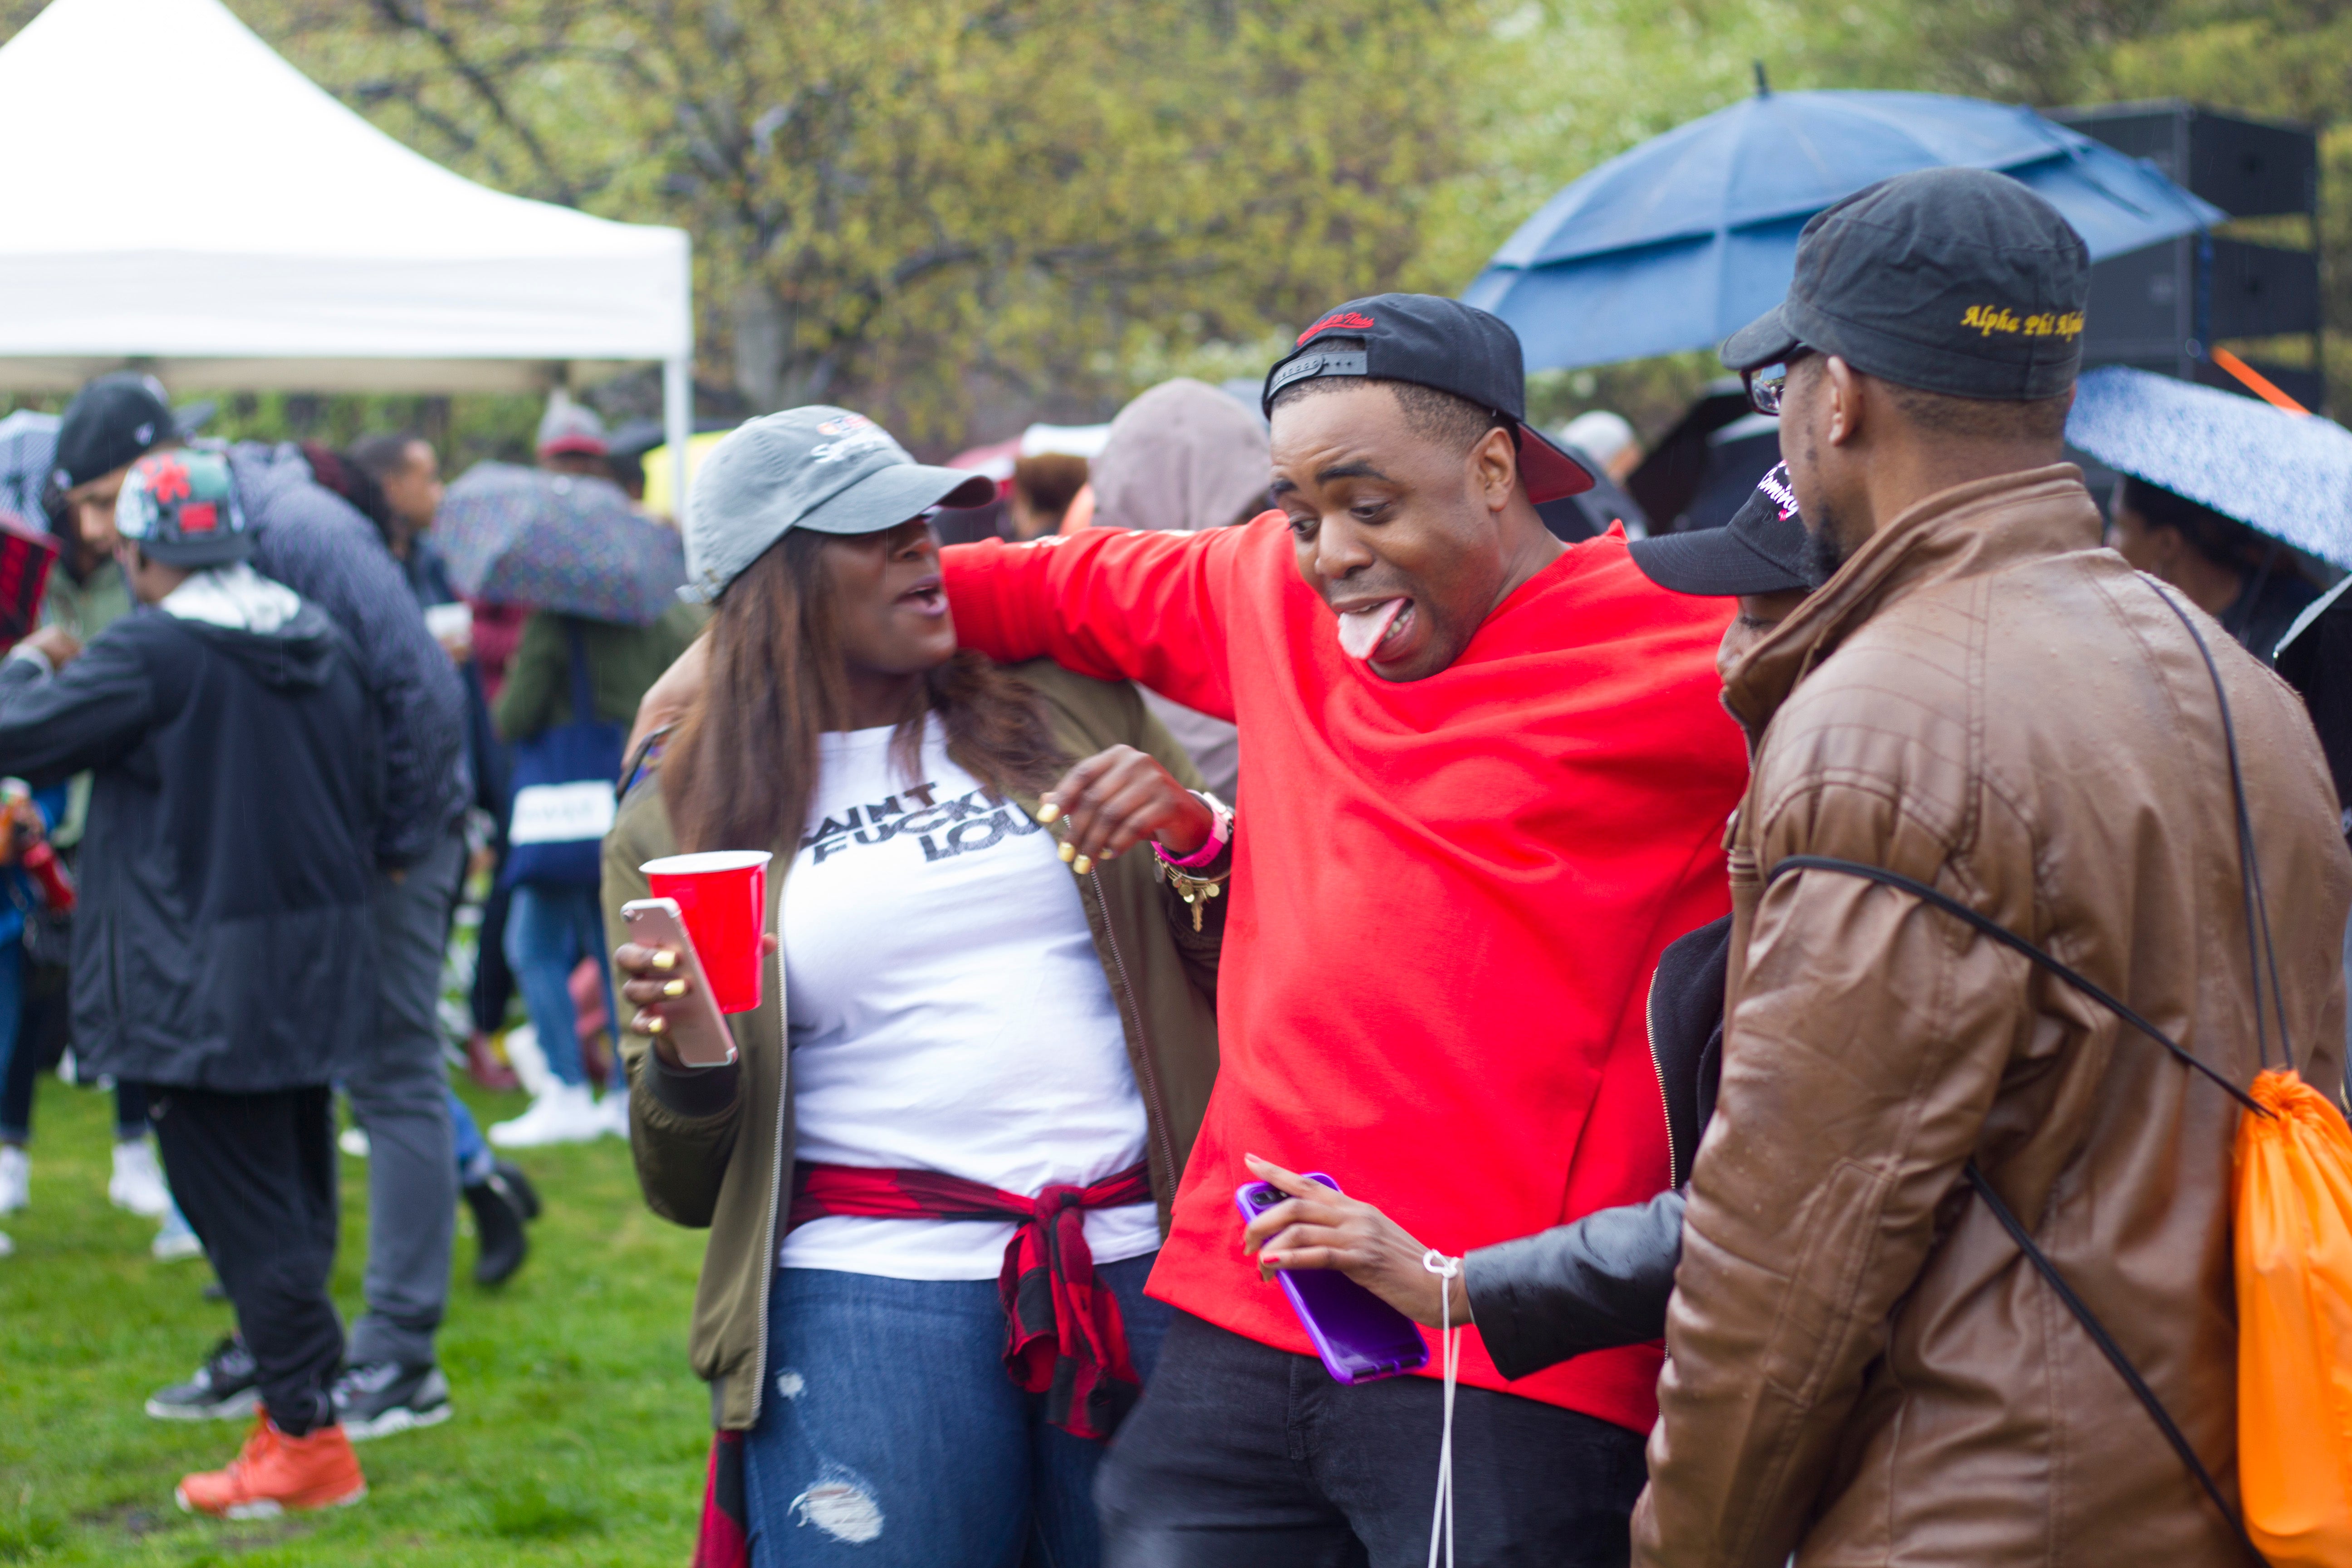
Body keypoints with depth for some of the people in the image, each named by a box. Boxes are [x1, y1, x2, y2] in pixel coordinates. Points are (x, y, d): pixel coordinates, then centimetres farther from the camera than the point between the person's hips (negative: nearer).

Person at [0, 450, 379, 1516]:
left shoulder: (150, 655, -16)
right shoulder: (321, 645, 6)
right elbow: (370, 783, 13)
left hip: (206, 981, -8)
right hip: (317, 971, 8)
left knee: (243, 1211, -1)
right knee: (295, 1203, 16)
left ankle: (307, 1439, 1)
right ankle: (295, 1406, 25)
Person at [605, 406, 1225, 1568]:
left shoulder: (1069, 711, 11)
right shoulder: (678, 822, 7)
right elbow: (686, 1191, 9)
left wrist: (1194, 837, -6)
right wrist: (680, 1056, -12)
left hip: (1141, 1282, 2)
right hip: (865, 1293, -2)